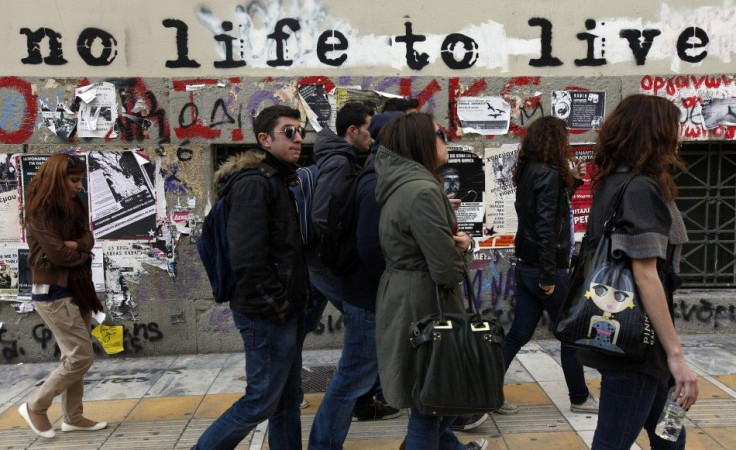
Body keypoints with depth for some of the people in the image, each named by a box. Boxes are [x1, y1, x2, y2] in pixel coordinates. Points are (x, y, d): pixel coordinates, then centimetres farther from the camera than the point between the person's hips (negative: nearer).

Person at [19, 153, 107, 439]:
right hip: (53, 292, -8)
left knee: (74, 357, 12)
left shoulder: (72, 206, 10)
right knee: (82, 356, -7)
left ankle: (73, 417, 22)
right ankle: (35, 407, 10)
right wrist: (82, 252, -3)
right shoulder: (40, 211, -15)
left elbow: (88, 239, 2)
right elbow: (58, 255, -21)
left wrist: (73, 245, -18)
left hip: (76, 289, 8)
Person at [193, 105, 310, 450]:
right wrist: (276, 305, -17)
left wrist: (294, 302, 11)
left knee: (288, 397, 16)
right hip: (268, 314, -10)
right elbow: (247, 260, -23)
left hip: (285, 310, 10)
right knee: (262, 400, 0)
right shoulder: (254, 184, -16)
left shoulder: (280, 181, 16)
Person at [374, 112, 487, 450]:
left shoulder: (399, 185, 8)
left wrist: (457, 241, -3)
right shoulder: (422, 190, -23)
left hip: (402, 296, 10)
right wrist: (461, 248, 0)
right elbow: (446, 269, -24)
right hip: (423, 302, -10)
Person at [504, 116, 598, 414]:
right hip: (544, 268, -8)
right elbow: (546, 227, -23)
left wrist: (572, 181, 16)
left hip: (527, 266, 8)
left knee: (519, 334, 11)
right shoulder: (549, 174, -17)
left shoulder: (528, 172, 10)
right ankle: (579, 398, 23)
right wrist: (550, 275, -22)